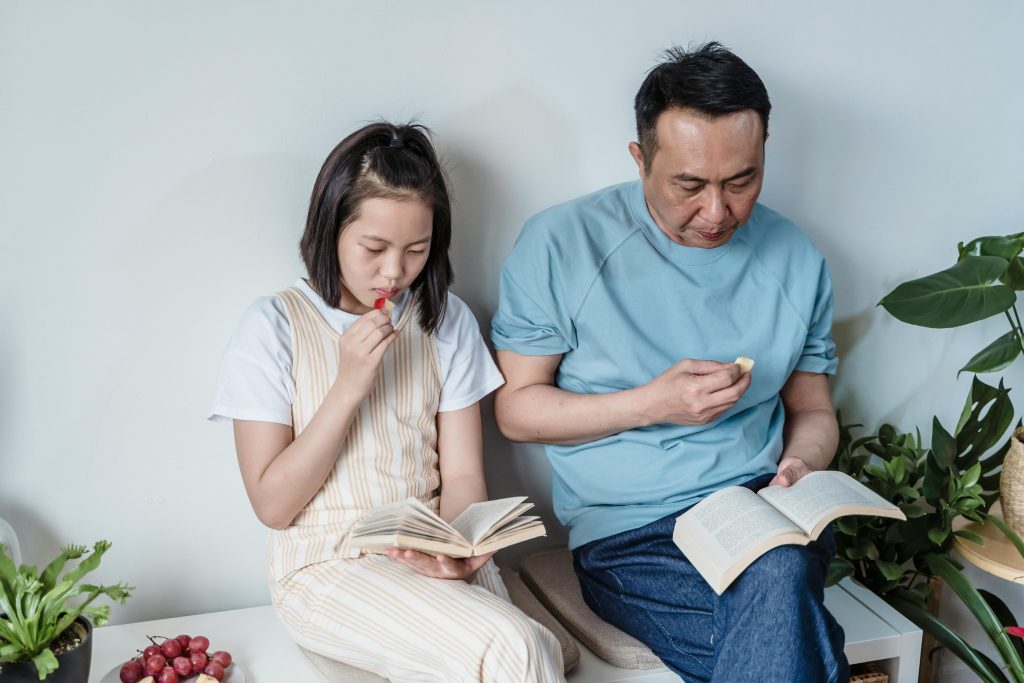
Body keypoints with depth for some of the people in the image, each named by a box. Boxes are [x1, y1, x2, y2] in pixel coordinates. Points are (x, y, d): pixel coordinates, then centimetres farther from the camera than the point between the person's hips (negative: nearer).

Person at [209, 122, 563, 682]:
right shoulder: (273, 327, -5)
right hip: (327, 566, -3)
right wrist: (349, 387, -16)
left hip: (433, 553, 4)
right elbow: (272, 505, -6)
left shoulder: (447, 321, 6)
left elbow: (462, 473, 4)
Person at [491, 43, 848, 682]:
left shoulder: (795, 259, 9)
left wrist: (799, 466, -6)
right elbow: (515, 407, -1)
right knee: (785, 619, -31)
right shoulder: (559, 245, -3)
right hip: (630, 536, -3)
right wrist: (652, 403, -13)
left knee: (781, 575, -33)